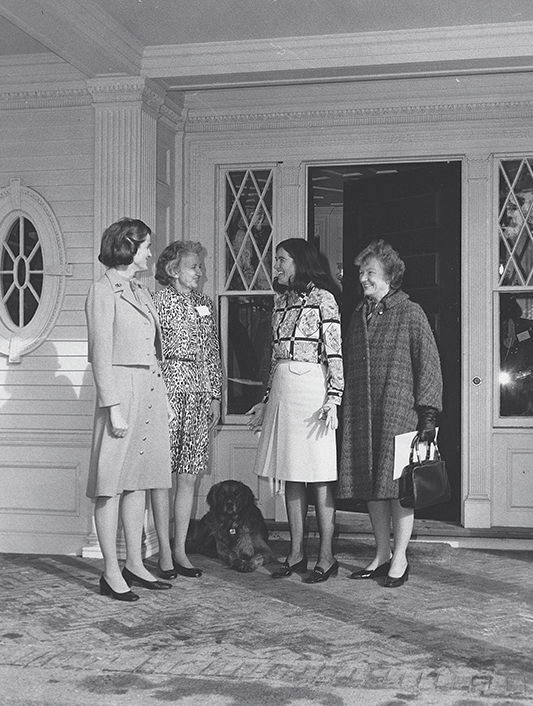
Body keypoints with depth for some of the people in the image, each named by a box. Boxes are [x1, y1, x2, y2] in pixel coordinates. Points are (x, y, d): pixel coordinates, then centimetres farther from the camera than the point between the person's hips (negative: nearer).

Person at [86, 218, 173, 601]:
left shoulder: (141, 292, 18)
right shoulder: (103, 292, -7)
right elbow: (102, 356, -12)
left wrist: (163, 396, 13)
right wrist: (113, 407, -17)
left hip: (152, 390, 8)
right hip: (122, 389, -8)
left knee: (139, 481, 11)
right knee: (113, 484, -3)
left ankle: (135, 564, 18)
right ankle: (111, 573, 2)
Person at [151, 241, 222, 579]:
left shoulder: (205, 303, 14)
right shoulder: (159, 301, -2)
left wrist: (216, 396, 13)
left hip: (200, 393, 5)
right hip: (167, 389, -5)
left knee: (190, 475, 5)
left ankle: (180, 549, 13)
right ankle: (164, 551, 6)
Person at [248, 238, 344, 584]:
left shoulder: (323, 299, -5)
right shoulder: (281, 302, 15)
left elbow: (335, 354, -9)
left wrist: (333, 398, -17)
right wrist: (267, 400, 19)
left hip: (311, 390, -7)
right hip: (282, 393, 7)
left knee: (319, 476, -3)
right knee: (291, 476, 8)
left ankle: (327, 557, 3)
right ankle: (296, 553, 14)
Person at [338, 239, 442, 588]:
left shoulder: (410, 313, 0)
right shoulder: (359, 316, 17)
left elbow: (429, 363, -4)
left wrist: (427, 414, -10)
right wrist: (345, 410, 13)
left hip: (399, 411, -6)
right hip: (361, 415, 6)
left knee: (399, 485, -3)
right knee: (372, 486, 7)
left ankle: (400, 559, 6)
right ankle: (382, 556, 18)